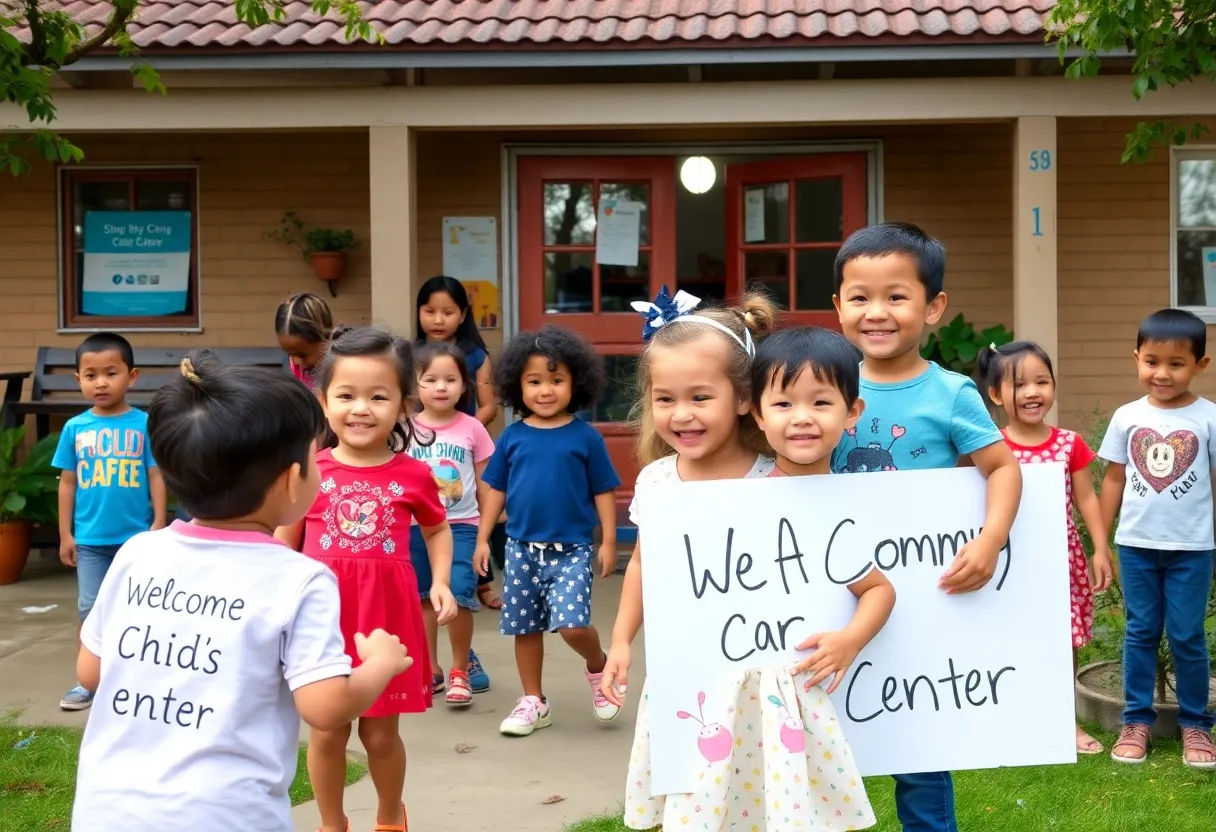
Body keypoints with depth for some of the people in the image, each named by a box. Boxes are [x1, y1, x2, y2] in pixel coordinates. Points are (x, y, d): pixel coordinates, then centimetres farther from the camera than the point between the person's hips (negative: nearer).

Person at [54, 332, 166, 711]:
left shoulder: (144, 424, -6)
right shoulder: (75, 428, 0)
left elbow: (157, 477, -3)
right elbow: (67, 482, 5)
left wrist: (159, 525, -6)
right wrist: (65, 534, 4)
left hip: (136, 537, -2)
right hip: (90, 539, 2)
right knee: (90, 609, 8)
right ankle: (88, 681, 18)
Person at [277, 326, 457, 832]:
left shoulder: (413, 475, -3)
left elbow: (436, 529, 15)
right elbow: (283, 544, 5)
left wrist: (440, 582, 1)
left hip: (387, 612, 0)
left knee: (381, 733, 13)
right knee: (326, 731, 10)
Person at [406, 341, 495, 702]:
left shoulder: (472, 429, -2)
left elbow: (484, 485, 5)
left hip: (461, 525, -2)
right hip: (417, 526, 2)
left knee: (458, 597, -13)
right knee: (424, 600, 12)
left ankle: (460, 669, 7)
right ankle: (431, 670, 27)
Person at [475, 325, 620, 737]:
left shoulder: (585, 437, -5)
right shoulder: (513, 436, 1)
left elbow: (603, 492, -1)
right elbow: (496, 489, 8)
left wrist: (608, 541, -4)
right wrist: (483, 538, 6)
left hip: (572, 548, -3)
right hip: (522, 547, 3)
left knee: (572, 624, -16)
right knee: (525, 628, 11)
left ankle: (599, 666, 15)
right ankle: (533, 702, 25)